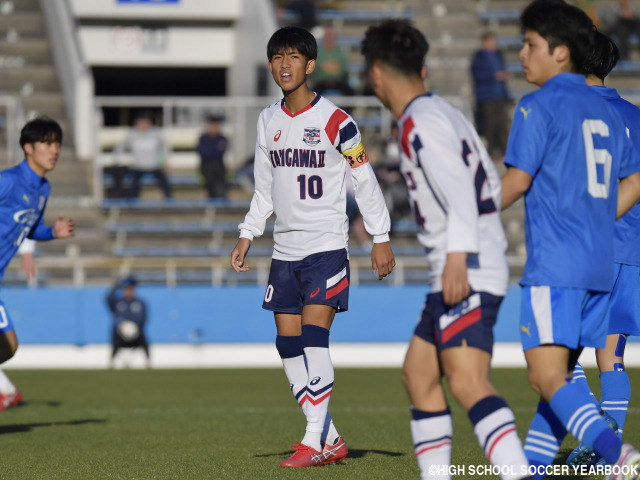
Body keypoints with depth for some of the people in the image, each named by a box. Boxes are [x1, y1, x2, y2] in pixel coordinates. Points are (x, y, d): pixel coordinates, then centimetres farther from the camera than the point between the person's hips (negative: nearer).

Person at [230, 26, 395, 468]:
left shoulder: (335, 121, -7)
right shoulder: (268, 121, 11)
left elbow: (365, 180, -3)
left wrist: (381, 239, -4)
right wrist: (248, 235, 12)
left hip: (327, 247, -6)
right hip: (285, 250, 6)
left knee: (313, 336, -16)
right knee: (289, 345, 2)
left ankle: (315, 440, -14)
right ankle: (330, 440, 9)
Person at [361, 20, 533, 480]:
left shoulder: (422, 121, -10)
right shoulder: (448, 114, 18)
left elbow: (458, 188, -23)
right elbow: (491, 182, 25)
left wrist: (458, 256, -30)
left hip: (466, 274, -10)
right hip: (471, 271, 10)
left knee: (468, 382, -23)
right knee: (418, 375, 17)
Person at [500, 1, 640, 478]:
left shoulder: (538, 106, -6)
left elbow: (517, 180, -9)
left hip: (554, 264, -8)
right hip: (600, 265, 8)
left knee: (547, 376, -15)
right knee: (558, 374, 15)